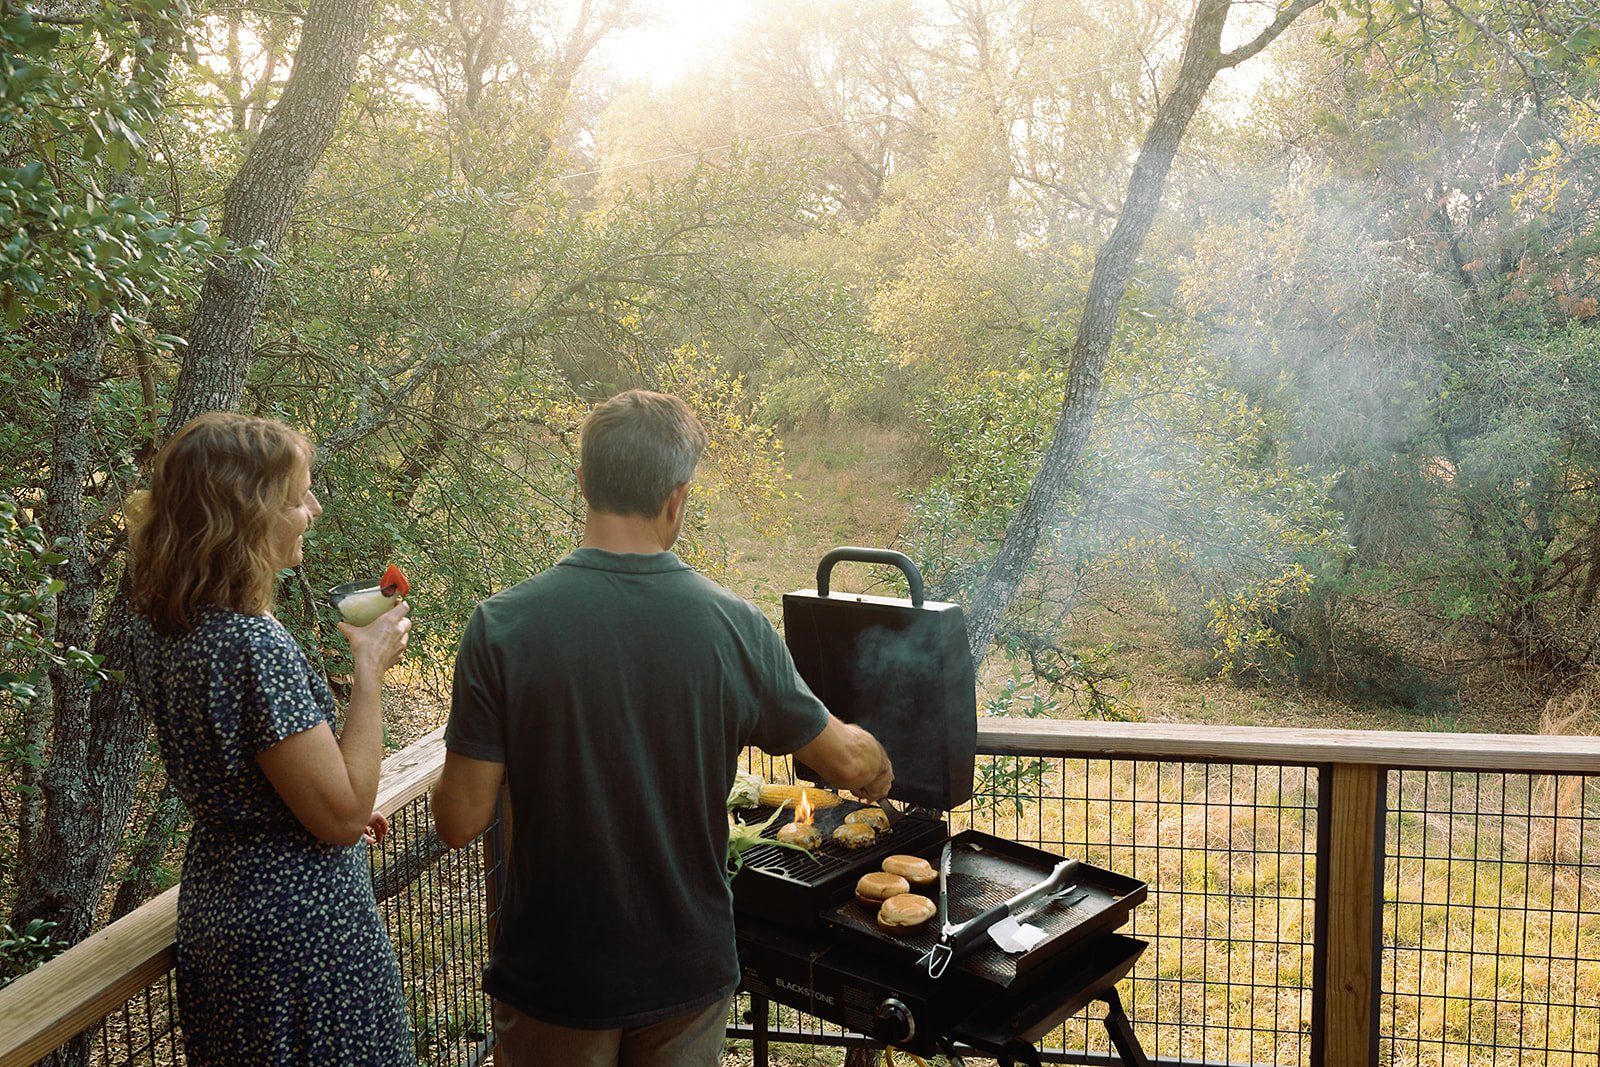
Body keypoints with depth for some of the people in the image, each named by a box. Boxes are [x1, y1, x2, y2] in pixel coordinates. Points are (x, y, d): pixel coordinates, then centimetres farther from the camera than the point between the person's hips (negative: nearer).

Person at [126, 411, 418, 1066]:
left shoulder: (162, 625, 1)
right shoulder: (253, 645, -28)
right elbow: (342, 817, -23)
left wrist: (349, 812, 18)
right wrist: (370, 670, -18)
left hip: (215, 905, 9)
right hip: (302, 921, -9)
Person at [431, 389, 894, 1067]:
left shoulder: (503, 625, -19)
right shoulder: (734, 626, -14)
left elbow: (461, 821, -15)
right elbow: (848, 762, -2)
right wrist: (878, 767, 22)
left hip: (552, 973, -1)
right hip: (688, 973, 1)